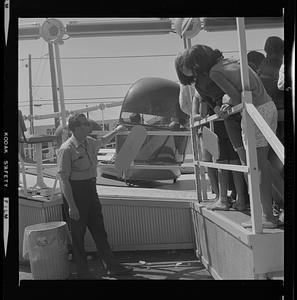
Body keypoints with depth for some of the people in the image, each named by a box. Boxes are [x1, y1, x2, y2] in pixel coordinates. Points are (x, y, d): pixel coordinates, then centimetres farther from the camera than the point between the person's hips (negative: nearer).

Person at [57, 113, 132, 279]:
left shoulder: (89, 142, 6)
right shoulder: (66, 149, -18)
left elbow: (102, 141, 33)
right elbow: (64, 179, -19)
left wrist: (116, 131, 36)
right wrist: (71, 206, -22)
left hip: (91, 189, 8)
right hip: (75, 192, -7)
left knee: (99, 229, 12)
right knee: (78, 234, 5)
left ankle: (111, 266, 21)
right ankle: (83, 272, 19)